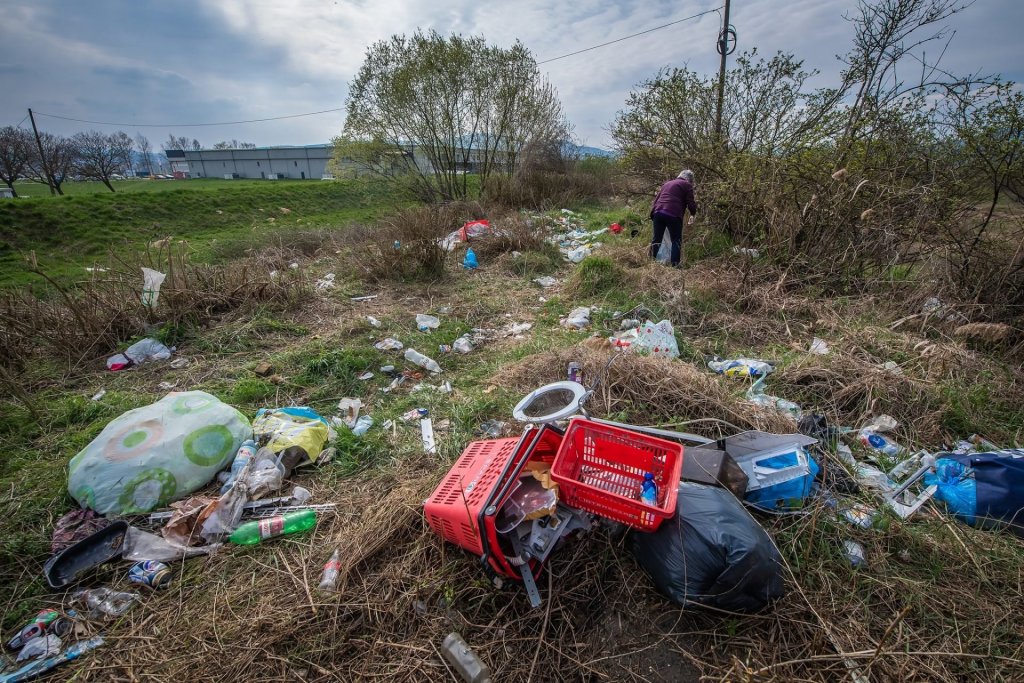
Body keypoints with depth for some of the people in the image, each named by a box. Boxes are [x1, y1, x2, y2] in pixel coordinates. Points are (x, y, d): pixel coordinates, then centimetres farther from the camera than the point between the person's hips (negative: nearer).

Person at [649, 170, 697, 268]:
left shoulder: (667, 183, 28)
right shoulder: (687, 185, 10)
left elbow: (656, 199, 27)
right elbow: (691, 204, 5)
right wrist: (692, 214, 22)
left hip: (658, 212, 5)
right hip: (673, 215, -5)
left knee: (656, 239, 11)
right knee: (676, 241, 3)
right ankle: (674, 265, -2)